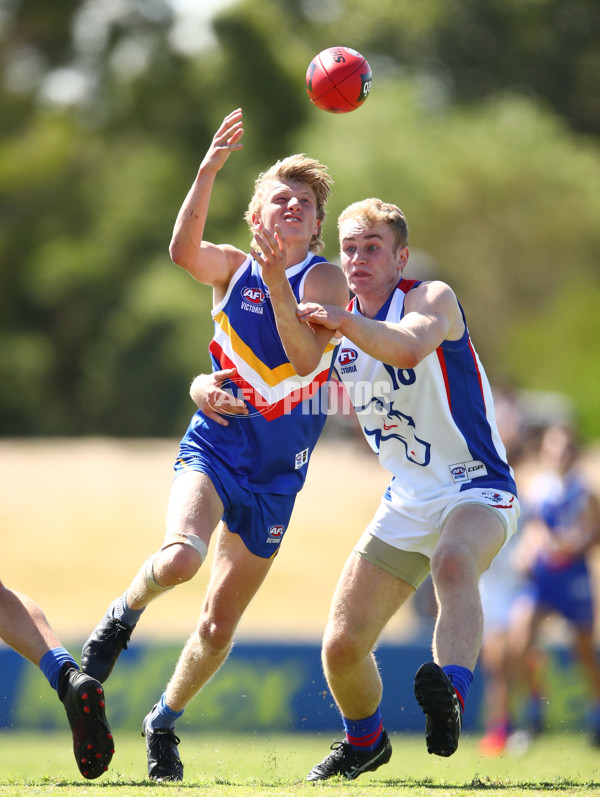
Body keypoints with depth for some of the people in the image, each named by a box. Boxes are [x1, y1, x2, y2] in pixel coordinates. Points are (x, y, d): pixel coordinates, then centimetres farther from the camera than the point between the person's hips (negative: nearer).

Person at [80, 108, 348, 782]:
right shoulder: (232, 267, -1)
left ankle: (165, 722, 33)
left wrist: (277, 283, -31)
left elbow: (307, 359, -21)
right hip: (214, 447, -1)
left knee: (220, 623, 8)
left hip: (276, 474, 1)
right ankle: (123, 615, 1)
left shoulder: (324, 279, -5)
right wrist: (208, 171, -34)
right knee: (180, 558, -32)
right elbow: (184, 251, -24)